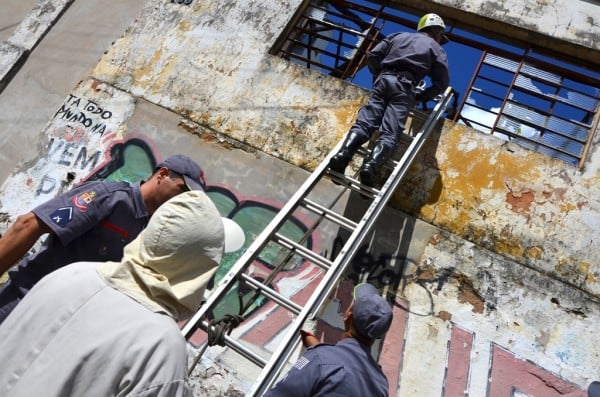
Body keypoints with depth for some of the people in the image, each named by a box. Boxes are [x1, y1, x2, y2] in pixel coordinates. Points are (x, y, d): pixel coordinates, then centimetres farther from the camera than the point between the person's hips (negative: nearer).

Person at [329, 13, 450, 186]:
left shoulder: (399, 35, 29)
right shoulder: (436, 48, 22)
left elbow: (372, 56, 18)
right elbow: (442, 82, 13)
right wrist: (423, 96, 26)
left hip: (385, 79, 3)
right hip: (405, 87, -3)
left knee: (364, 123, -10)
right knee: (389, 133, -15)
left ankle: (342, 154, -34)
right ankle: (371, 166, -39)